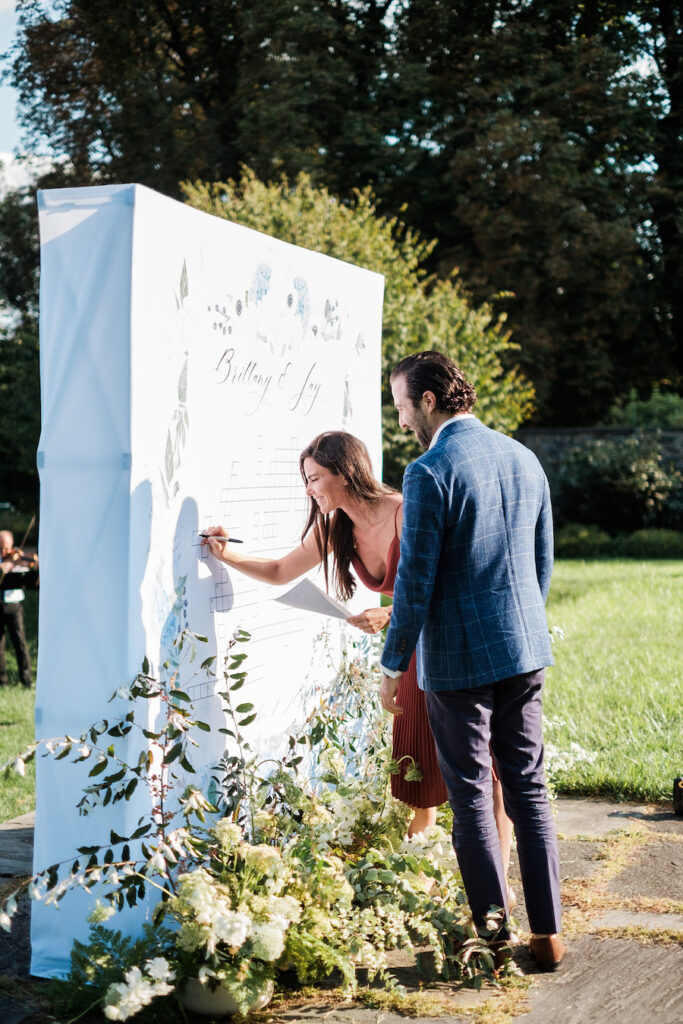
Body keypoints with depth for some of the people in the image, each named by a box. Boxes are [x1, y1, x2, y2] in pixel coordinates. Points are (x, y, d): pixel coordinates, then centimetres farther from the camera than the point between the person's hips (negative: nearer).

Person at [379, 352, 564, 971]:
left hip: (458, 660, -6)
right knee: (528, 787, 13)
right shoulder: (525, 459, 8)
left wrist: (394, 664, -5)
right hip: (527, 650, 6)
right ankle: (547, 933, 17)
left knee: (471, 797, 5)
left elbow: (416, 579, -14)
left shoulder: (430, 473, -14)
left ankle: (495, 938, 10)